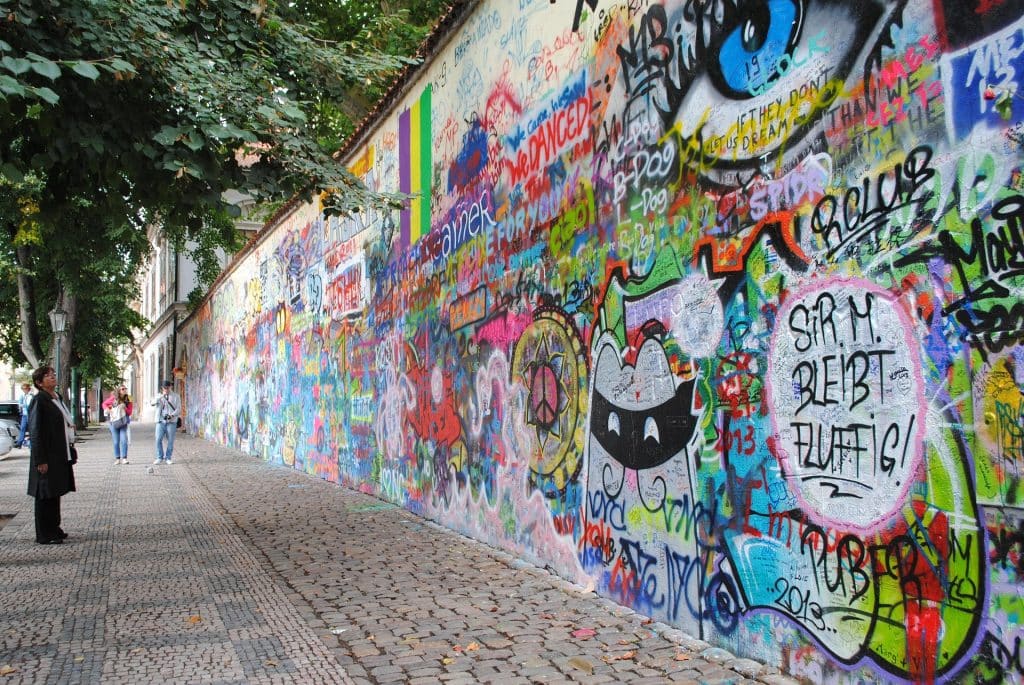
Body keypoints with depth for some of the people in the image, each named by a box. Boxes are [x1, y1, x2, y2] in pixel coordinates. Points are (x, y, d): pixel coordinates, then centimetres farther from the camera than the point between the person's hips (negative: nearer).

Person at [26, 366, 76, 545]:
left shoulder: (56, 399, 14)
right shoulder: (39, 401, -13)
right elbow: (35, 432, -16)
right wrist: (40, 461, -19)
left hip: (60, 456, 9)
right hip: (47, 458, -9)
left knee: (55, 493, 15)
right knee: (45, 495, -1)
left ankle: (53, 529, 25)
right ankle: (44, 535, 6)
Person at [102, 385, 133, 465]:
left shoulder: (128, 401, 2)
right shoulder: (114, 398, 0)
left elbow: (129, 412, 2)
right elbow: (104, 404, 11)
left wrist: (124, 408, -16)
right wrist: (108, 410, -5)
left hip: (123, 423, 0)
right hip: (114, 422, 0)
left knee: (124, 440, -11)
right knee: (116, 442, 3)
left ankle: (124, 458, -8)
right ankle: (117, 458, 11)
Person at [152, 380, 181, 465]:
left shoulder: (175, 396, 7)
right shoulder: (159, 396, 12)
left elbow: (178, 409, 2)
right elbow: (153, 402, -8)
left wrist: (172, 415, -16)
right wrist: (162, 395, -20)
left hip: (171, 421, -1)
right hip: (161, 421, 1)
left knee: (170, 441, -1)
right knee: (158, 439, -6)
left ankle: (168, 458, 7)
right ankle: (160, 458, 5)